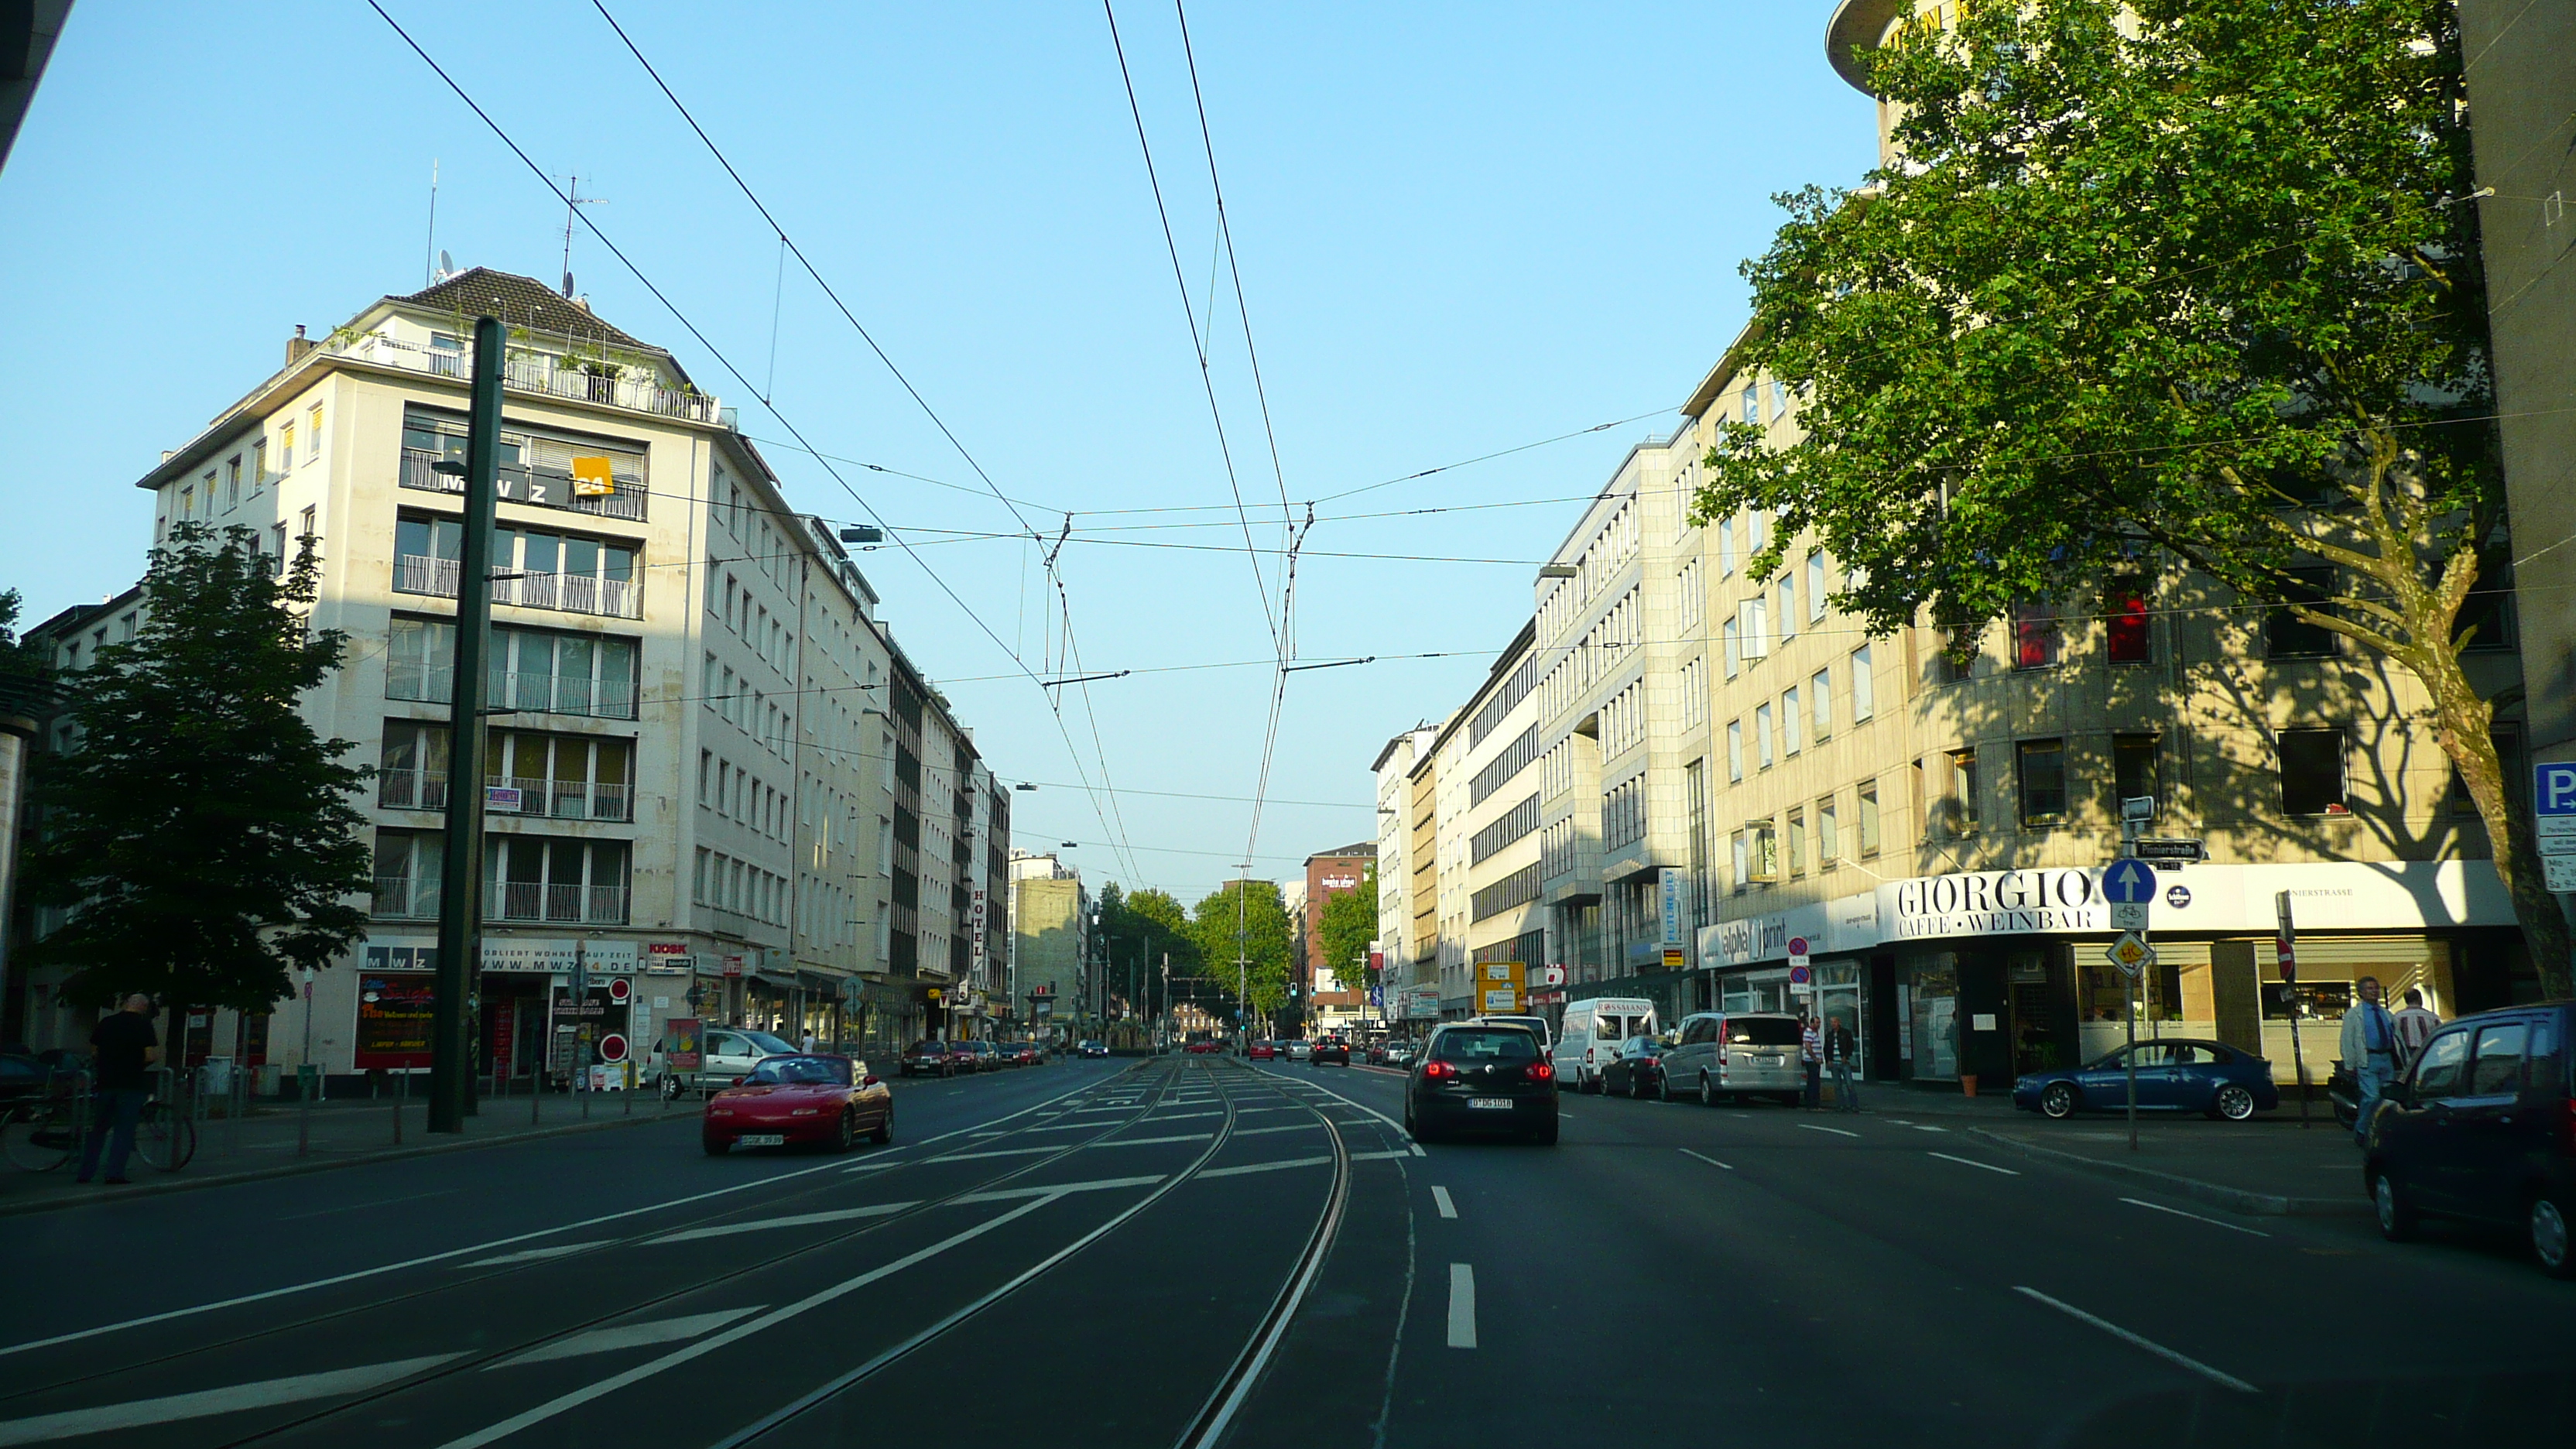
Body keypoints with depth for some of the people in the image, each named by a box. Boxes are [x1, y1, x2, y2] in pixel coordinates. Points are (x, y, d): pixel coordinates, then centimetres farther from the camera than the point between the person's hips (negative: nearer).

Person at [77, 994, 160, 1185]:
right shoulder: (144, 1025, -8)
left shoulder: (106, 1023, 7)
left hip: (105, 1083, 5)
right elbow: (151, 1056, -15)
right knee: (124, 1130, -1)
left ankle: (86, 1173, 15)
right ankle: (115, 1173, -6)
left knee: (98, 1129, 14)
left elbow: (93, 1049, 15)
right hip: (131, 1084, -5)